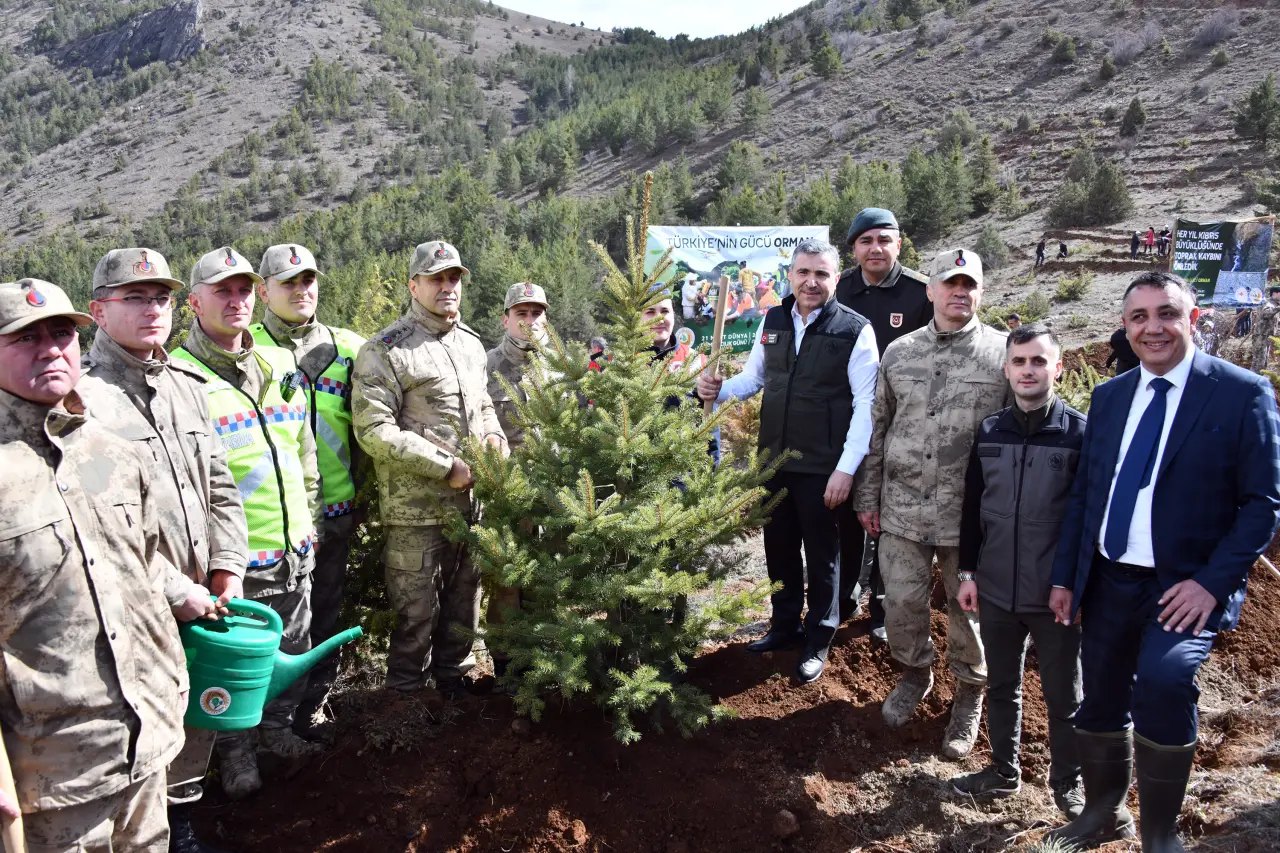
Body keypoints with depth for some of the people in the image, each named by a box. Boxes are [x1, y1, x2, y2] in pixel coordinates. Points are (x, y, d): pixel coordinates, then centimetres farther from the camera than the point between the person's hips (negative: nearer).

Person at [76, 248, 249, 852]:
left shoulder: (185, 385, 10)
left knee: (198, 729, 20)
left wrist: (228, 568, 3)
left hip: (201, 603, 7)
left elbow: (220, 487, 13)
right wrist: (174, 592, -17)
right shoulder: (82, 395, -14)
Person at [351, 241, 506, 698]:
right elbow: (373, 430, -19)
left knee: (464, 603, 19)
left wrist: (494, 434, 4)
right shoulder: (386, 350, -11)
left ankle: (454, 681, 38)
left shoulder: (471, 344, 13)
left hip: (470, 502, 7)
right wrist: (446, 467, -19)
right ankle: (405, 696, 23)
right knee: (417, 612, 3)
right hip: (416, 508, -7)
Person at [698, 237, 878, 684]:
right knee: (778, 547, 16)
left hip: (823, 468, -5)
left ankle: (818, 641, 27)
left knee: (821, 554, 10)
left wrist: (846, 468, -16)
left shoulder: (855, 330, -10)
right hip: (773, 459, 5)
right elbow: (753, 377, 16)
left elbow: (865, 405, -11)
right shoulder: (773, 321, 5)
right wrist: (718, 389, -5)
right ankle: (785, 625, 36)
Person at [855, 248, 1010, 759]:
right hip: (902, 509, 3)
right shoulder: (899, 353, 6)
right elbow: (878, 428, 11)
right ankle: (915, 674, 38)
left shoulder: (1003, 353, -4)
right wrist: (868, 496, 10)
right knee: (901, 603, 10)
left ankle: (970, 696, 34)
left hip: (972, 514, -2)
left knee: (968, 610, 11)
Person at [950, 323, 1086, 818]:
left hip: (1056, 596, -3)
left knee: (1064, 697, 11)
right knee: (1001, 686, 18)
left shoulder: (1081, 433, -8)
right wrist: (968, 572, 7)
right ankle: (1003, 772, 36)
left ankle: (1067, 783, 31)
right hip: (996, 591, 4)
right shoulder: (988, 432, 3)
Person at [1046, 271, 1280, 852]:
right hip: (1108, 580, 5)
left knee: (1164, 678, -27)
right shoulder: (1109, 397, 9)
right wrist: (1065, 577, 7)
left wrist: (1211, 583, -17)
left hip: (1186, 585, -5)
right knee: (1100, 702, 13)